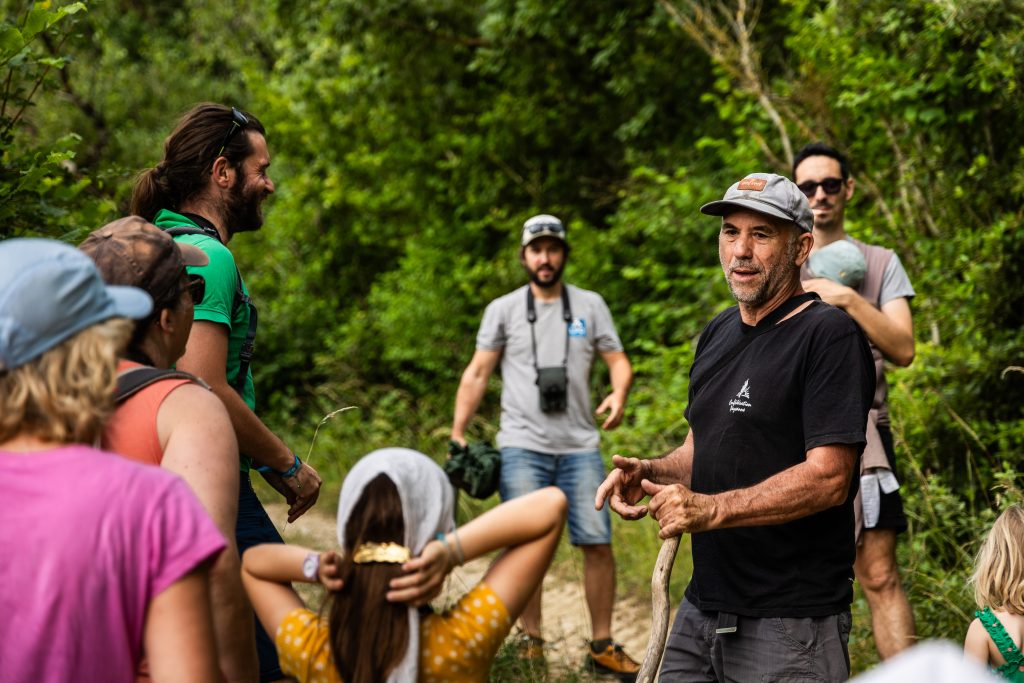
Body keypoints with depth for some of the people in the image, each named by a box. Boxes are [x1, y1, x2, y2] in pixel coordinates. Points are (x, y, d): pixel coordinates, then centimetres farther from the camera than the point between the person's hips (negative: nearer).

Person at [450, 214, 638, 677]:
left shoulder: (590, 305, 10)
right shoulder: (503, 309, 7)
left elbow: (617, 360, 8)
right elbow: (477, 373, 7)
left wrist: (619, 395, -15)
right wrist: (457, 436, 0)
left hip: (580, 447, 1)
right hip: (523, 447, -1)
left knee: (598, 542, -3)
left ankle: (602, 647, 7)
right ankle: (531, 643, 10)